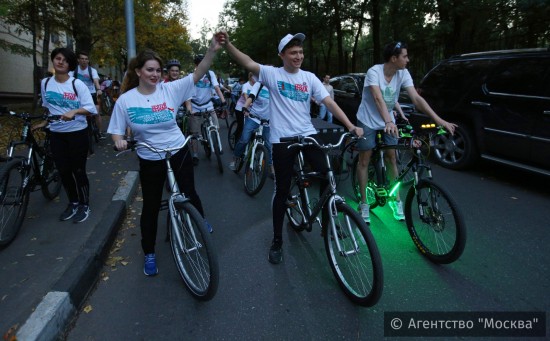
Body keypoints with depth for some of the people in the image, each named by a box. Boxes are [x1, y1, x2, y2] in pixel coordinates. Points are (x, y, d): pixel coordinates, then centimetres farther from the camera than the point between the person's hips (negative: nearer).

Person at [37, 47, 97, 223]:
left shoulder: (77, 84, -9)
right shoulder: (45, 83, 5)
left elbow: (90, 109, -15)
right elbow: (48, 107, 18)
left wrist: (74, 111, -31)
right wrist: (44, 122, 12)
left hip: (77, 134, -4)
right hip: (56, 134, 5)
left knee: (78, 171, 2)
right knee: (63, 171, 10)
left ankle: (84, 205, 19)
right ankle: (73, 203, 28)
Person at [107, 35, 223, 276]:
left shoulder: (170, 89, -9)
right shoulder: (125, 100, -9)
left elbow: (198, 75, -19)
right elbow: (116, 131, -4)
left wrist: (212, 51, -32)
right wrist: (119, 141, -27)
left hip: (179, 153, 1)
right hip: (150, 161, 0)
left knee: (189, 194, 17)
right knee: (151, 207, 11)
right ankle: (149, 254, 29)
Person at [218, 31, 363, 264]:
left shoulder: (309, 78, 7)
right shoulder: (272, 74, -1)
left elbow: (329, 102, 1)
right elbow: (248, 63, -15)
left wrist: (350, 125, -9)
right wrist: (227, 45, -32)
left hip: (308, 135, 3)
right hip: (282, 139, -3)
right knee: (282, 190, 3)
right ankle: (277, 241, 20)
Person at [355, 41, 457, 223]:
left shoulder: (403, 74, -10)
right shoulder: (374, 72, -23)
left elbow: (416, 98, -16)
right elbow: (378, 98, -37)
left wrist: (439, 120, -24)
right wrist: (388, 122, -52)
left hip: (388, 121, 4)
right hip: (368, 121, -4)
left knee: (391, 158, 3)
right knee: (364, 160, -1)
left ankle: (396, 199, 16)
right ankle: (364, 203, 9)